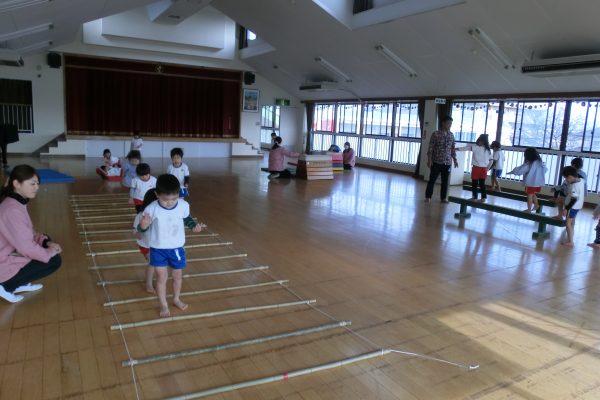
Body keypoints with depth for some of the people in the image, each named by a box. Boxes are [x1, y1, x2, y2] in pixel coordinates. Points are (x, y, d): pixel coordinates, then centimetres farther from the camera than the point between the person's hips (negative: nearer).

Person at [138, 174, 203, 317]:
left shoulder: (184, 205, -15)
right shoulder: (152, 209, -23)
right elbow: (141, 228, -12)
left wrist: (194, 225, -12)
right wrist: (143, 226, -36)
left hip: (177, 248, 3)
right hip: (158, 249, -2)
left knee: (177, 275, 17)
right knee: (162, 276, 4)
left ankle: (176, 299, 43)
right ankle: (163, 305, 25)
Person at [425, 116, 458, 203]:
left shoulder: (451, 135, 8)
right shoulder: (436, 134, -6)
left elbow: (453, 149, 13)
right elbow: (430, 147, -7)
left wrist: (455, 160, 10)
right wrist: (429, 159, -13)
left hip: (447, 162, 4)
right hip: (436, 161, -4)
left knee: (445, 181, 9)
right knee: (432, 179, 2)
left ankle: (443, 197, 19)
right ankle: (428, 196, 11)